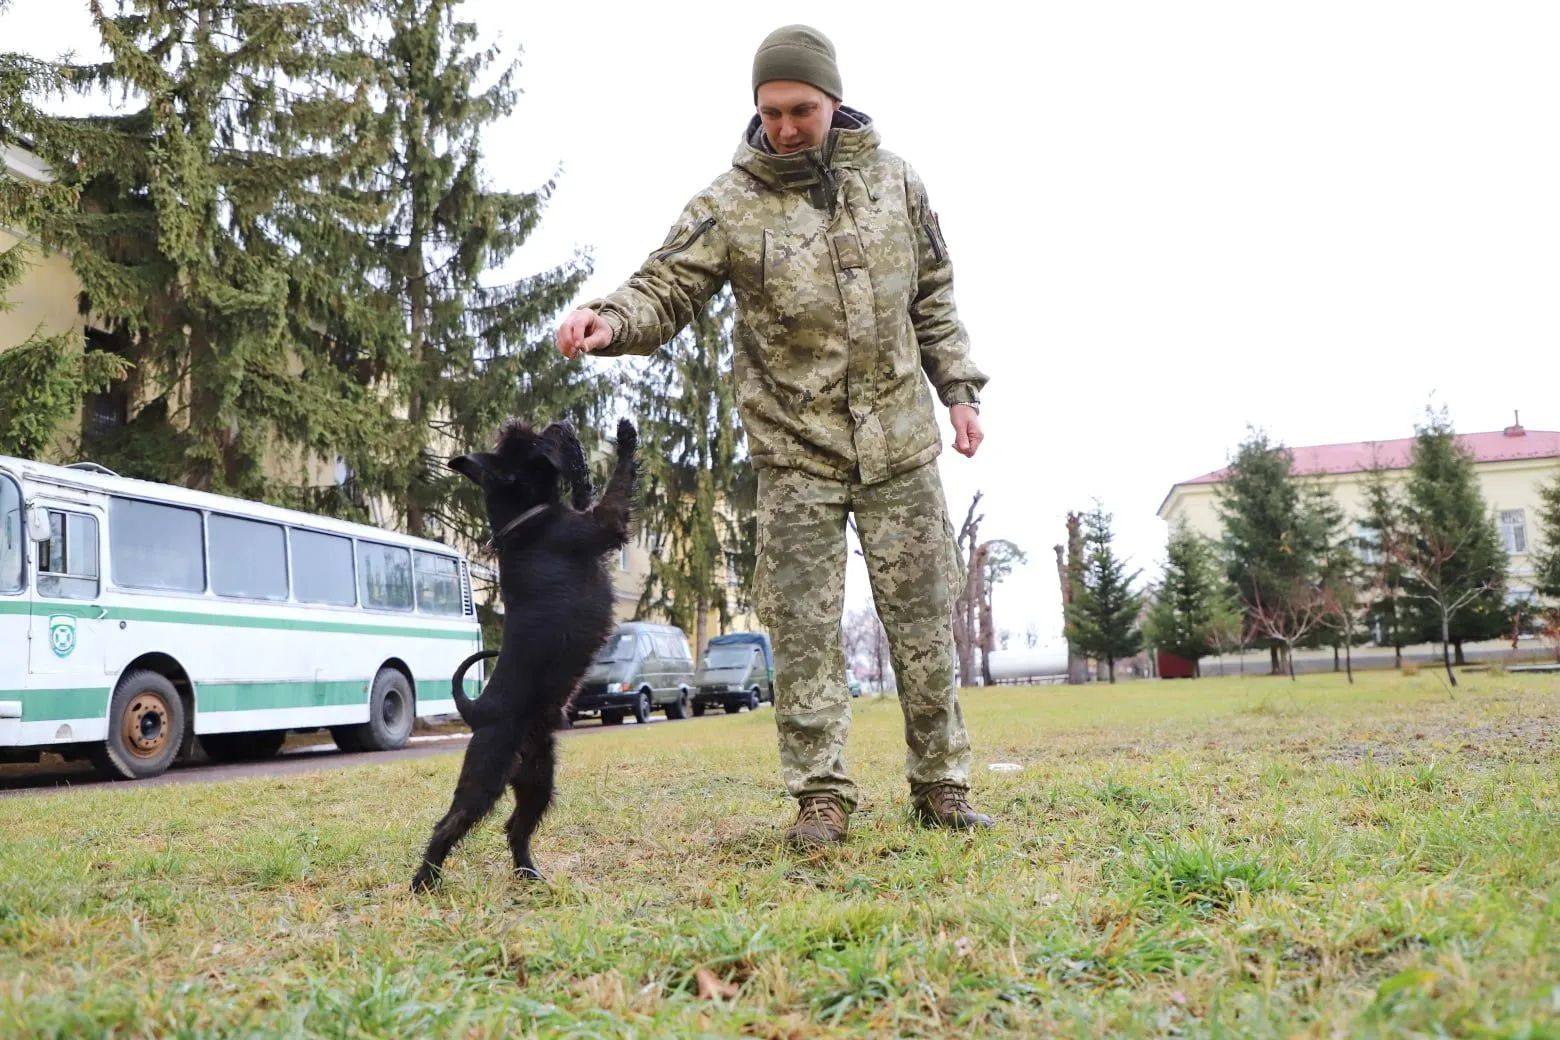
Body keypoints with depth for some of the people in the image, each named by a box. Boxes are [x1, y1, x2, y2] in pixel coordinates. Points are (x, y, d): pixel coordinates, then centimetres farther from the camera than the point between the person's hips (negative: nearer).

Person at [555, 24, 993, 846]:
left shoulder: (892, 179, 4)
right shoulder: (730, 204, -5)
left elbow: (933, 297, 12)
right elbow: (665, 291, -9)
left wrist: (958, 389, 8)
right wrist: (609, 320, -30)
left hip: (900, 439, 2)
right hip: (795, 447, -2)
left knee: (922, 616, 7)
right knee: (803, 624, -1)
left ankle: (941, 786, 20)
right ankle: (820, 795, 11)